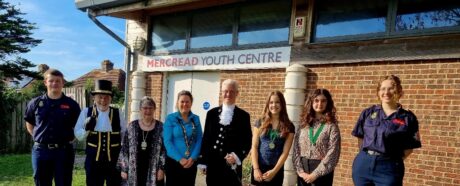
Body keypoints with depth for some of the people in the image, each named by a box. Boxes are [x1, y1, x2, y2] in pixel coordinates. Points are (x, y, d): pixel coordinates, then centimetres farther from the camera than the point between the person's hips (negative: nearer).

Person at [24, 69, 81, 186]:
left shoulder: (72, 104, -1)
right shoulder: (35, 103, 3)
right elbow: (29, 124, 17)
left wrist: (70, 139, 0)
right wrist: (38, 138, 6)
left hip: (64, 151, -1)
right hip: (40, 151, 2)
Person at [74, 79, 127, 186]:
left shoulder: (118, 114, -1)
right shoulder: (86, 112, -2)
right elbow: (78, 135, 1)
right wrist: (86, 129, -20)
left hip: (114, 160, 0)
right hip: (93, 160, 0)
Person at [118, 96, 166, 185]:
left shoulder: (160, 127, 0)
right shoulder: (132, 126, 3)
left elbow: (165, 150, 0)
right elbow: (124, 148, 4)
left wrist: (161, 168, -6)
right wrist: (123, 168, 0)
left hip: (153, 171, -1)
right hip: (133, 171, 1)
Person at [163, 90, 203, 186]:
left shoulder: (196, 119, 5)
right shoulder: (170, 118, -4)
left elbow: (199, 140, 2)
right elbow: (167, 141, -9)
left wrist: (193, 158, -12)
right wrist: (180, 159, -17)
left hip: (191, 162, 3)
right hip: (174, 161, -3)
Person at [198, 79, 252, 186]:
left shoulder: (243, 116, 1)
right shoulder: (212, 113, 7)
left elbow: (247, 142, 0)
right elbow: (206, 138, 8)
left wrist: (237, 156, -17)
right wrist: (203, 161, 4)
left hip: (232, 165, -2)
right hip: (212, 163, 2)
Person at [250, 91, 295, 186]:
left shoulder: (289, 126, 1)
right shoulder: (260, 123, 3)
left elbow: (285, 152, -4)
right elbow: (254, 147, -1)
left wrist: (274, 171, -11)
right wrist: (256, 169, -10)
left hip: (277, 170, 0)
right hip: (258, 168, 1)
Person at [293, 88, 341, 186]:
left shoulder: (331, 126, -5)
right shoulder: (303, 124, 6)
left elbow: (332, 154, -12)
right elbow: (296, 150, 3)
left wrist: (315, 174, -15)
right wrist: (300, 170, -9)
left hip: (322, 173, -3)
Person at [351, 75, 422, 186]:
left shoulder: (408, 118, -1)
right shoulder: (368, 113, 6)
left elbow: (409, 147, 1)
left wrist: (395, 160, -6)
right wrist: (366, 155, 4)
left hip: (389, 168, -2)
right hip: (363, 164, 3)